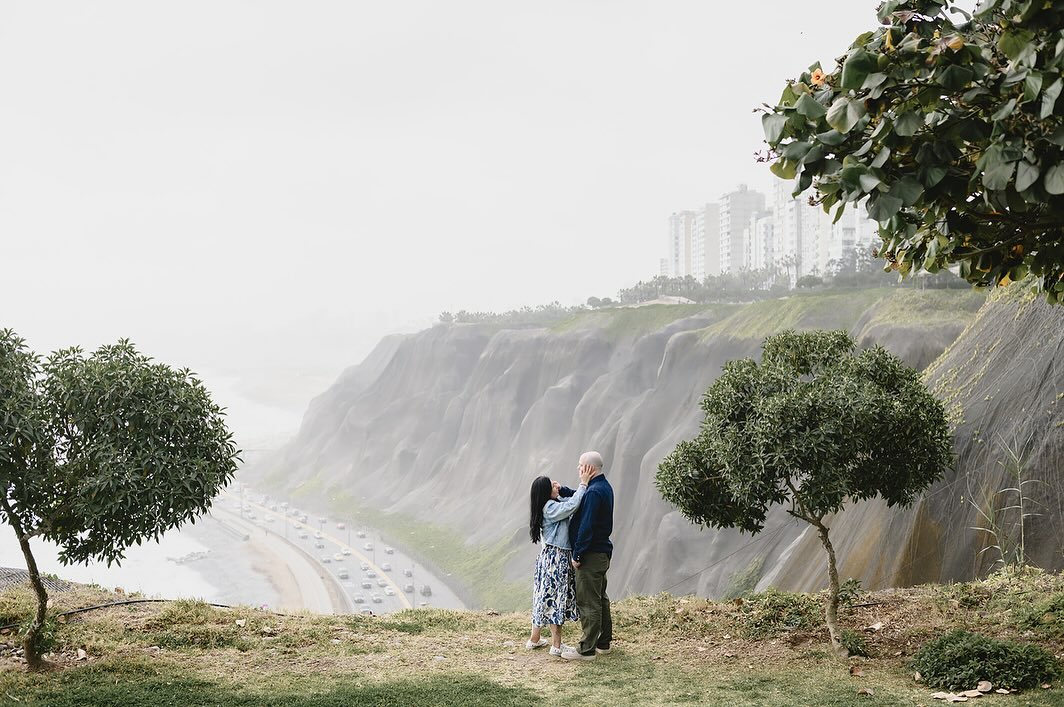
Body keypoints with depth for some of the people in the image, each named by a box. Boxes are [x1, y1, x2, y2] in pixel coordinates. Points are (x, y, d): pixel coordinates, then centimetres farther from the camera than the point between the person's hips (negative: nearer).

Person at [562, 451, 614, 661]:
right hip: (602, 552, 10)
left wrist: (577, 555, -18)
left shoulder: (594, 492, -22)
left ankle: (587, 649, 1)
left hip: (591, 555, -10)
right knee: (600, 599, 18)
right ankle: (604, 643, 26)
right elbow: (581, 499, 20)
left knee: (588, 603, -4)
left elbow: (586, 527, -24)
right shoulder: (604, 487, 9)